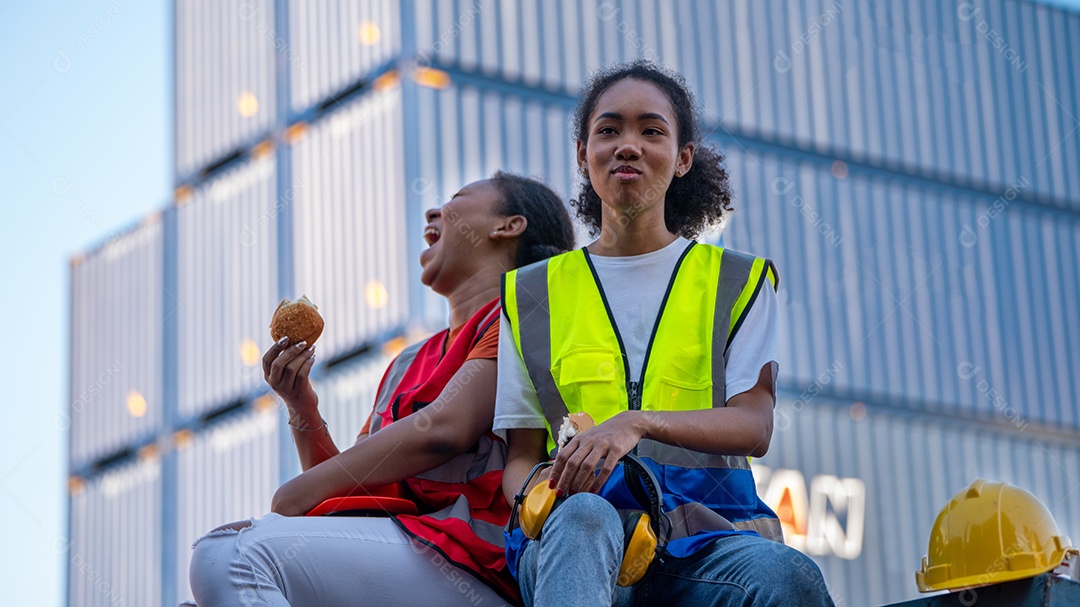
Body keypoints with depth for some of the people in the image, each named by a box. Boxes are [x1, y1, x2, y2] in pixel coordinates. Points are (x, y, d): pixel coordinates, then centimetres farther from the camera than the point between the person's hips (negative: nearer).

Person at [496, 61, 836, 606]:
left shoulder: (738, 281, 18)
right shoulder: (531, 294, 21)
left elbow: (753, 427, 2)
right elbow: (521, 455, 16)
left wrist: (638, 422, -18)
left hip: (707, 530, 0)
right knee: (583, 517, -40)